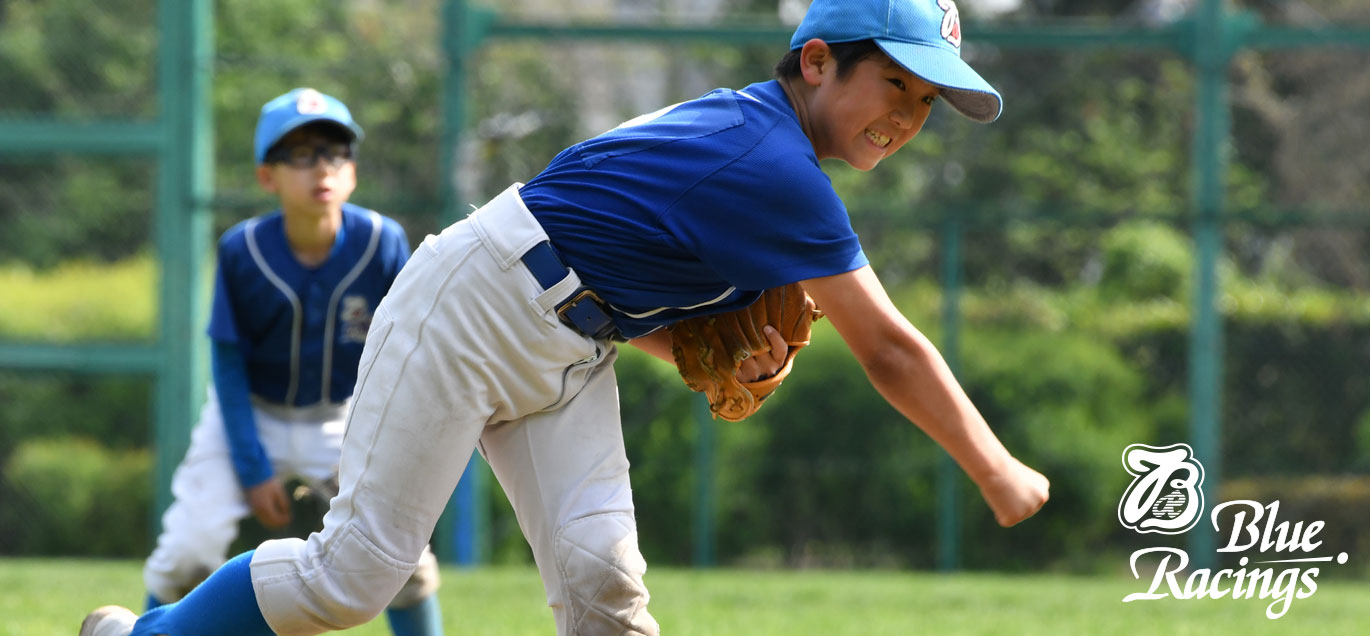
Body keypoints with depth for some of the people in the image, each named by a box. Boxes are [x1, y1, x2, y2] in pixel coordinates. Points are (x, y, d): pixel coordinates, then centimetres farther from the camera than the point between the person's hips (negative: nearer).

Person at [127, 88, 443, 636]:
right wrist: (253, 467, -14)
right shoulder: (241, 252, -21)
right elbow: (229, 363, -12)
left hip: (343, 420, 1)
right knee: (191, 546, -14)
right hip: (251, 415, -1)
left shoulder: (382, 244, -20)